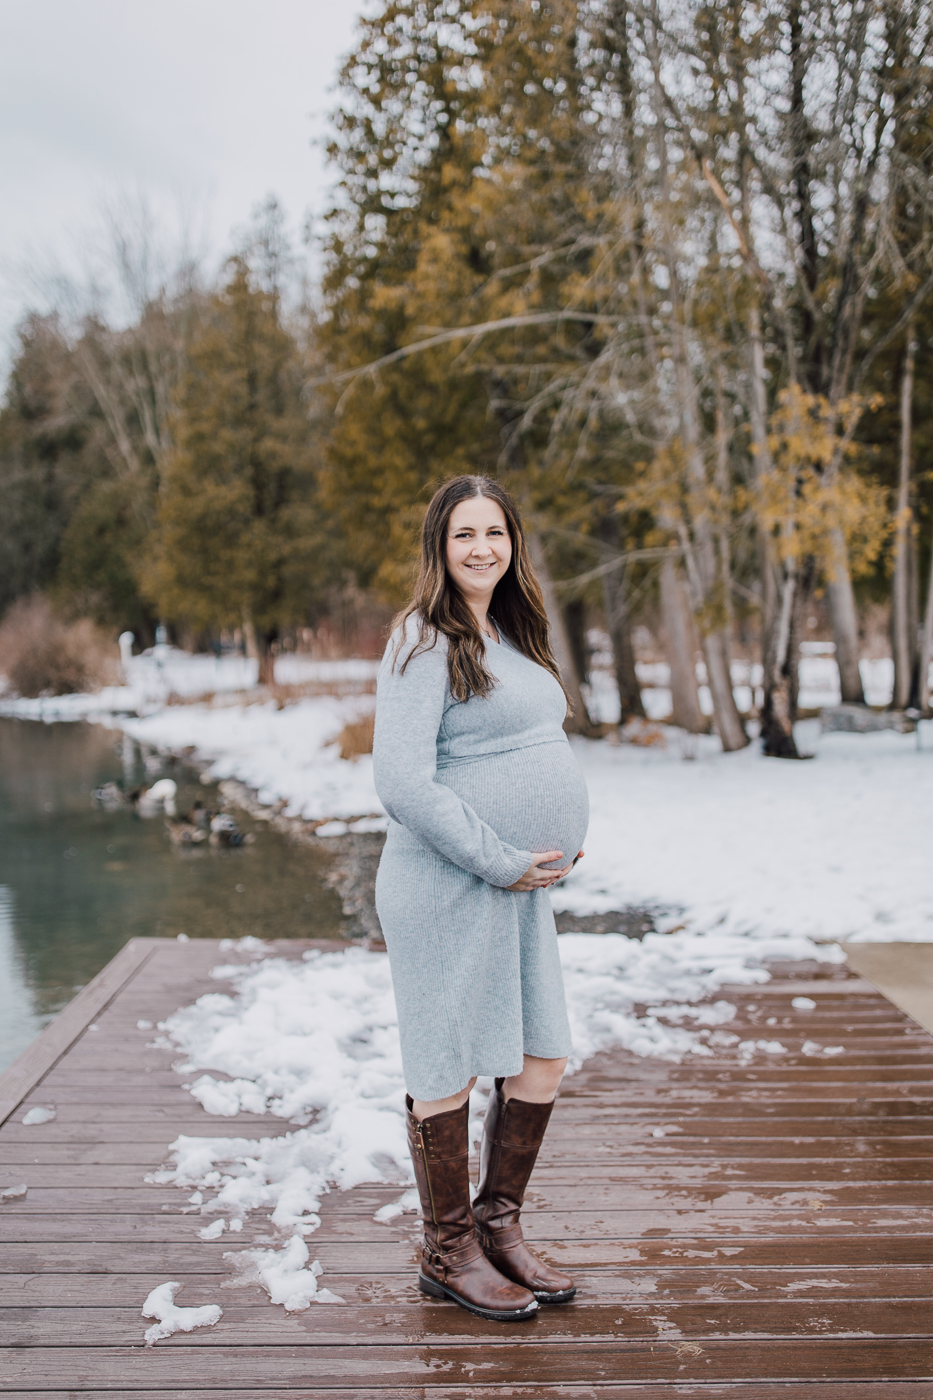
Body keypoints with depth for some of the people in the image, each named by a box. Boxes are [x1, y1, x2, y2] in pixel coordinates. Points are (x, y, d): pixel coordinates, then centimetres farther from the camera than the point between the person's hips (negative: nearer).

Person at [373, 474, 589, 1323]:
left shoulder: (511, 635, 14)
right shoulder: (426, 642, -13)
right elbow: (403, 785, -21)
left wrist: (561, 840, 9)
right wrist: (501, 863, -17)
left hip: (520, 883, 9)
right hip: (448, 888, -8)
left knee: (542, 1062, 13)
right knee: (451, 1071, 5)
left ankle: (499, 1226, 31)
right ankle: (448, 1254, 22)